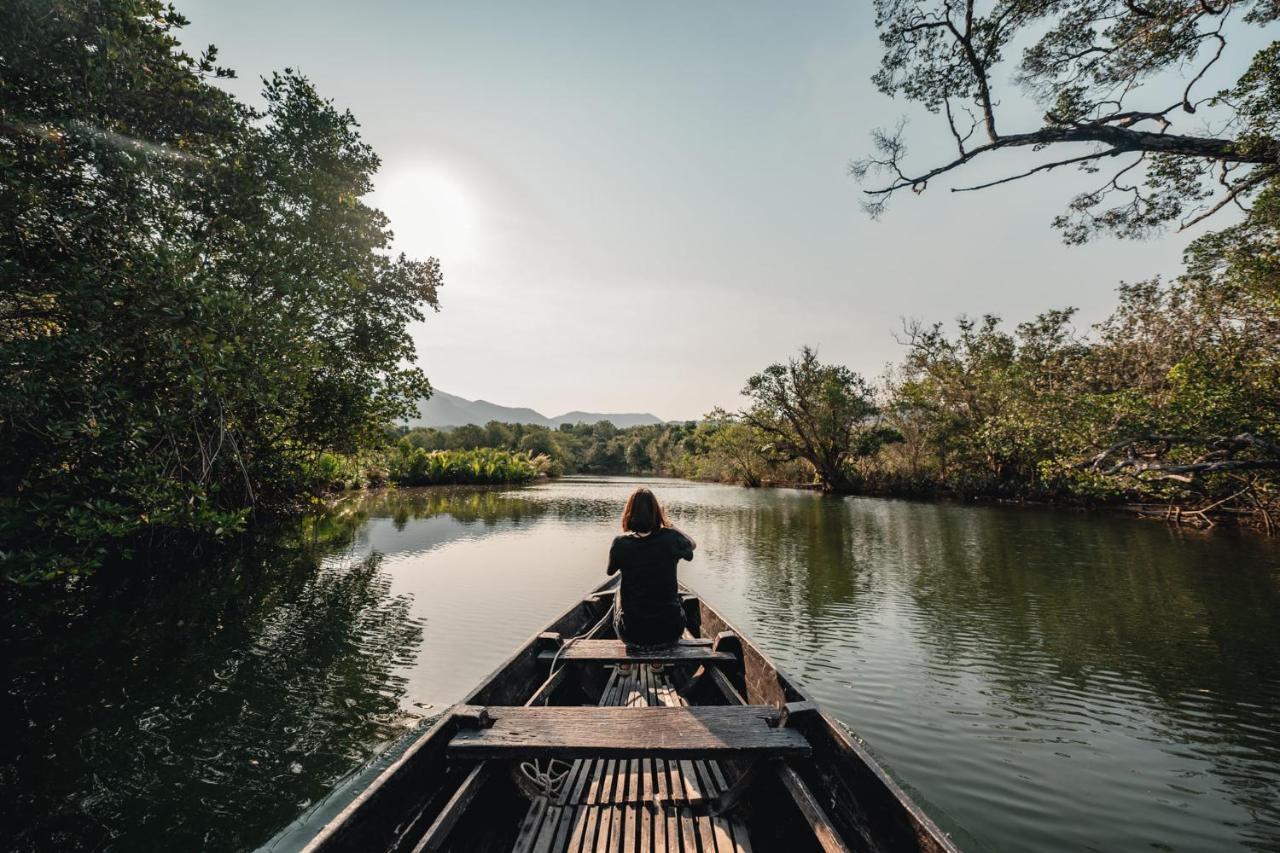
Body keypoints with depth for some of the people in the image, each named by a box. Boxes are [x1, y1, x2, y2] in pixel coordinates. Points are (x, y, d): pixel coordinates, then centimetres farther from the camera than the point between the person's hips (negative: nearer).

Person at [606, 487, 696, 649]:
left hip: (631, 633, 0)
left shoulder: (620, 543, -14)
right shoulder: (670, 538, -14)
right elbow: (692, 545, 9)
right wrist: (665, 521, 9)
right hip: (669, 632, 0)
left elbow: (610, 571, 7)